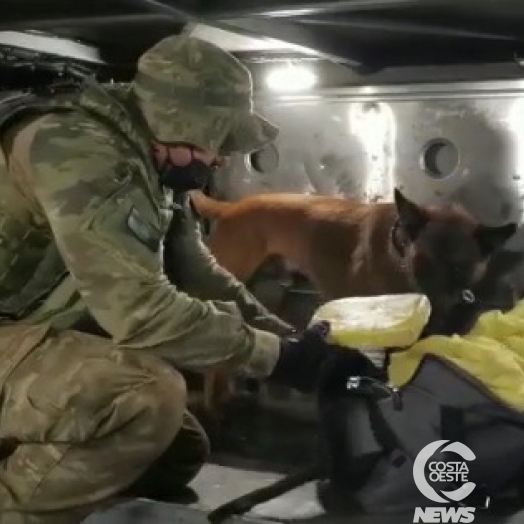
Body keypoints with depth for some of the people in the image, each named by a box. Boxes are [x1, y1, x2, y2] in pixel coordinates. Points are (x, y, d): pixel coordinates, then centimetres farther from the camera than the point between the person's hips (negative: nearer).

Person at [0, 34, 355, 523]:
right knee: (151, 393, -31)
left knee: (181, 451, 10)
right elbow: (140, 308, -31)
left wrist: (296, 341, 0)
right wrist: (276, 355, -21)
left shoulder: (150, 165, 6)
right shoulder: (81, 150, -25)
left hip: (43, 336, 10)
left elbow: (200, 276, 10)